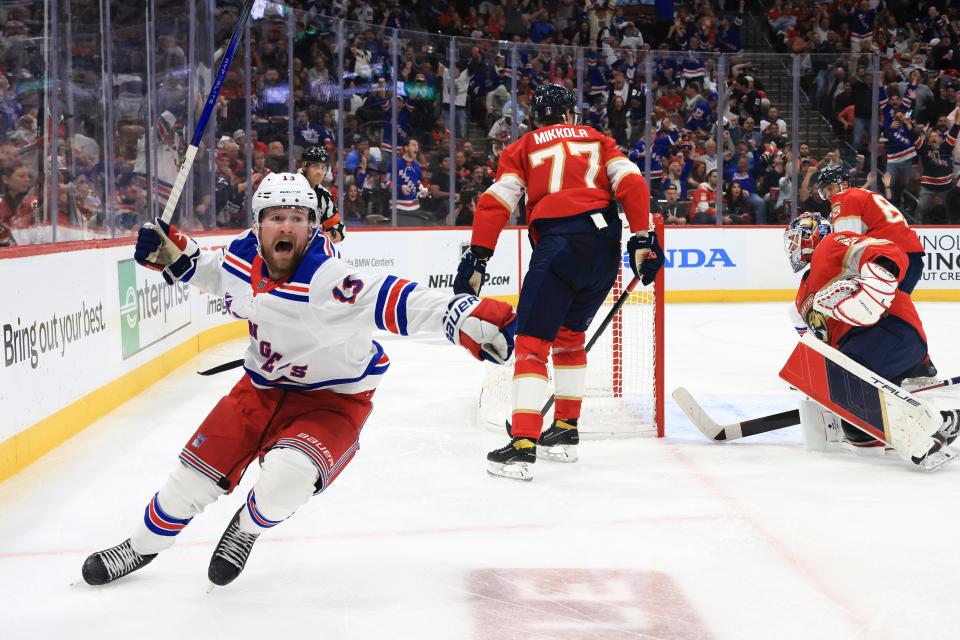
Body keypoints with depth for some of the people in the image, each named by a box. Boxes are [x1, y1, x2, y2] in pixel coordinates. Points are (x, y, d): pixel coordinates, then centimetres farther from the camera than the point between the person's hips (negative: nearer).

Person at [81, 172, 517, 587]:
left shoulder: (325, 280, -33)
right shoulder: (242, 255, -12)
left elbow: (391, 300, -48)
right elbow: (210, 271, 14)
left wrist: (462, 316, -61)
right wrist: (173, 254, -2)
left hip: (331, 400, -6)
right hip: (262, 388, 6)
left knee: (283, 480, -29)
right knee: (196, 474, 6)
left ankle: (246, 529, 7)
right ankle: (141, 546, 34)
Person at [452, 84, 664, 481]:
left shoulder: (523, 148, 16)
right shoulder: (597, 140, 23)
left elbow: (496, 202, 2)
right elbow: (632, 183, 7)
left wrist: (477, 257, 0)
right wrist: (642, 239, 4)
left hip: (560, 242, -4)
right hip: (606, 244, 4)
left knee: (533, 340, -6)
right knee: (570, 334, 23)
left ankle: (522, 447, -19)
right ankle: (565, 432, 26)